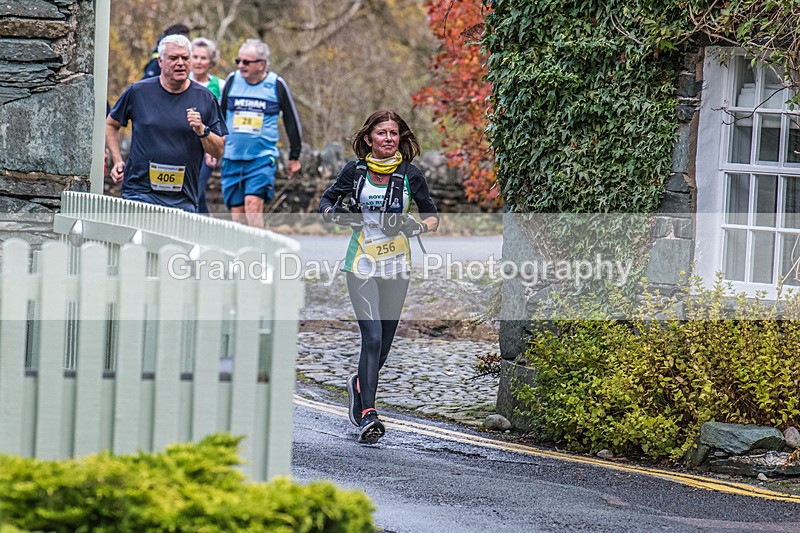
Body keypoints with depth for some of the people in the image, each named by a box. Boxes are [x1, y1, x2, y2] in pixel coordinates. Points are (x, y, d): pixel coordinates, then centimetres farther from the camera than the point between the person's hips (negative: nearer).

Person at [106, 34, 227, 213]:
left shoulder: (205, 98, 4)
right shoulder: (138, 92, 2)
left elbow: (219, 151, 4)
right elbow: (111, 125, 17)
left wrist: (202, 131, -14)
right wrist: (117, 161, 6)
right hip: (139, 191, -1)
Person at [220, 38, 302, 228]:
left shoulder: (276, 84, -1)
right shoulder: (232, 80, 5)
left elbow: (292, 120, 9)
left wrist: (294, 157, 12)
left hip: (263, 157, -3)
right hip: (232, 157, 3)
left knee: (253, 203, -20)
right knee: (236, 210, 3)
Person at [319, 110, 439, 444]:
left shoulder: (409, 175, 1)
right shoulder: (354, 171, 0)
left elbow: (433, 217, 11)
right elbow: (325, 204, 12)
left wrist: (417, 226, -11)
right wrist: (337, 213, -10)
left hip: (396, 266, 2)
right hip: (362, 264, -2)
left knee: (385, 342, 8)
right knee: (372, 337, -16)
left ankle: (360, 385, 40)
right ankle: (367, 416, -19)